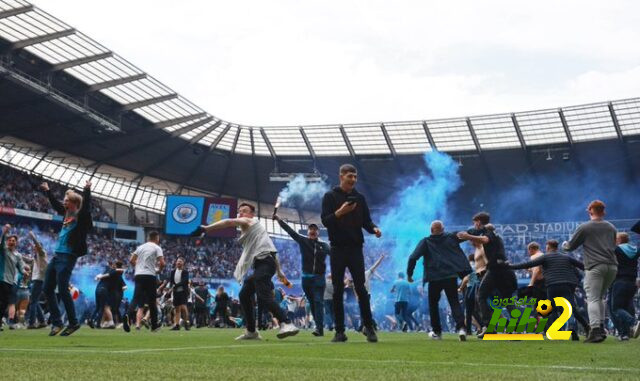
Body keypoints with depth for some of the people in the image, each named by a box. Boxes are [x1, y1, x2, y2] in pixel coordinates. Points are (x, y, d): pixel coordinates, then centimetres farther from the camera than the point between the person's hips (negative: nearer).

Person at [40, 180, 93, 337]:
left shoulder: (81, 217, -9)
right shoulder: (67, 214, 12)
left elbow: (86, 206, -28)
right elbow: (56, 205, 28)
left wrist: (87, 190, -35)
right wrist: (48, 191, 33)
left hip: (67, 257, -9)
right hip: (57, 255, 9)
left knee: (62, 290, -9)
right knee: (47, 289, 9)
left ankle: (73, 323, 4)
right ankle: (56, 322, 15)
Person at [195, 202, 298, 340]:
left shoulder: (251, 221, 6)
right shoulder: (249, 230, 31)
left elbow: (228, 222, -12)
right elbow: (271, 250, 32)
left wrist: (205, 228, -17)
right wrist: (279, 272, 33)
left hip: (265, 262, -10)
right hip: (261, 263, 10)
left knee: (263, 296, -25)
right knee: (244, 295, 12)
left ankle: (287, 324, -36)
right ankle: (251, 331, 15)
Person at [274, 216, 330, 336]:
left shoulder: (323, 245, 6)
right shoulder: (303, 241, 6)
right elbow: (290, 231, 0)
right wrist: (279, 220, -8)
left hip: (319, 277, -2)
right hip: (306, 278, 2)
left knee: (318, 302, -11)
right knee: (312, 303, 7)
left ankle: (319, 328, -17)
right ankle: (319, 326, 15)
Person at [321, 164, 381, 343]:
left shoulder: (359, 198, 10)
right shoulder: (330, 196, 1)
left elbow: (366, 221, 9)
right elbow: (325, 221, -7)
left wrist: (374, 229, -13)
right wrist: (340, 212, -23)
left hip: (356, 248, 1)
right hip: (338, 249, -1)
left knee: (361, 289, -3)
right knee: (338, 291, 1)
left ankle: (369, 327, 5)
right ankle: (340, 331, 6)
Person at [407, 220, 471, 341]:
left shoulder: (425, 242, 3)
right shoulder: (451, 238, 8)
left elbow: (413, 257, -5)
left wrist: (409, 274, 3)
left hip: (434, 277, -1)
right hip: (451, 276, 1)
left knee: (433, 304, 17)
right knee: (454, 302, 6)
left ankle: (437, 331, 18)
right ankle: (461, 327, -16)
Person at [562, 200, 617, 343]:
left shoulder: (584, 227, 1)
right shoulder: (611, 228, 18)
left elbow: (571, 246, 7)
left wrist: (564, 245, 29)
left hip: (595, 266, -5)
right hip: (612, 266, 6)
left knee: (593, 299, -8)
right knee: (600, 297, 18)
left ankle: (595, 330, -21)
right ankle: (601, 328, 11)